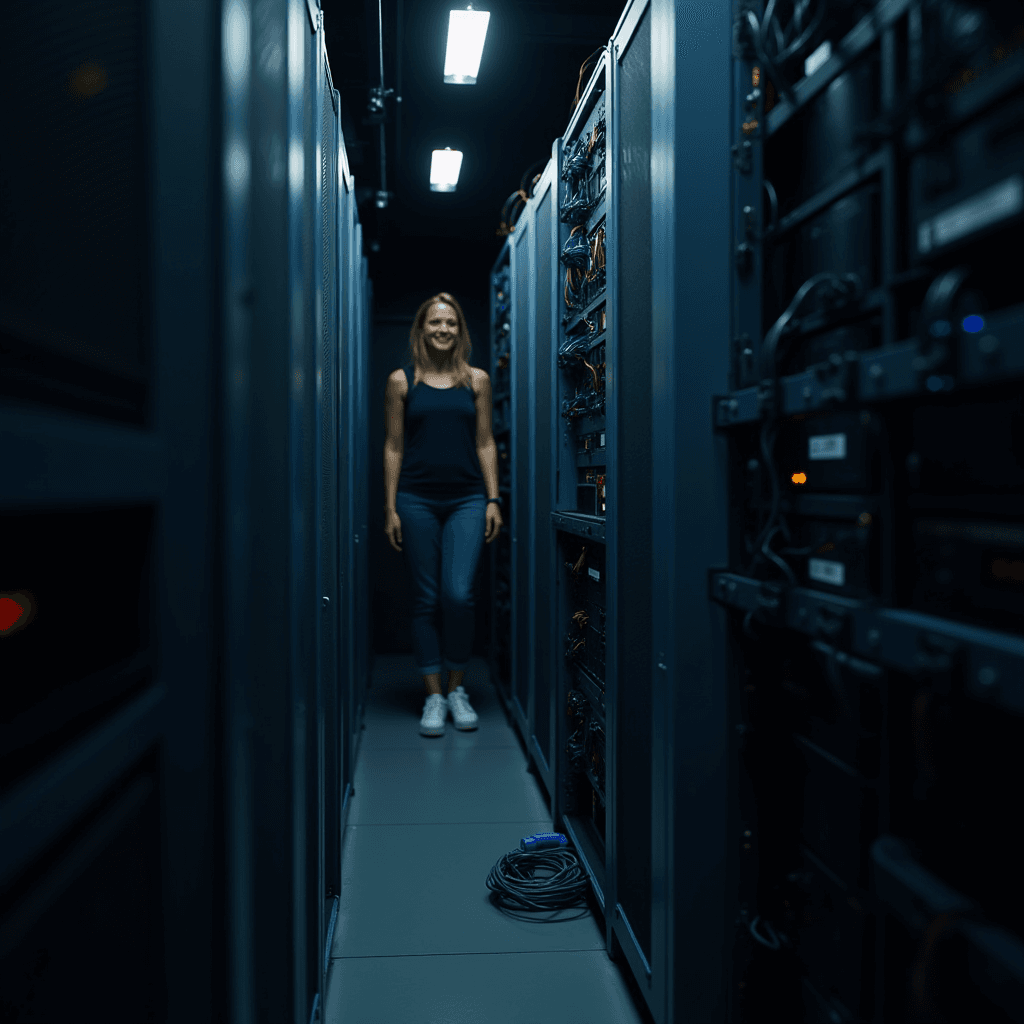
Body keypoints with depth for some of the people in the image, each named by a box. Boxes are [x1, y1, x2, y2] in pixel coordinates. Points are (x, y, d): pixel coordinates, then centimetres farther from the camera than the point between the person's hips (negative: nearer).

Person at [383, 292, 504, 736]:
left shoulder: (476, 379, 9)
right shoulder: (401, 381, 6)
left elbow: (485, 444, 9)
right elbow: (393, 447, 6)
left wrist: (493, 500, 2)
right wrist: (390, 507, 1)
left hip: (467, 500, 0)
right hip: (417, 500, 0)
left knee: (459, 595, -9)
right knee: (425, 600, 3)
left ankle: (457, 688, 11)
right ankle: (433, 695, 14)